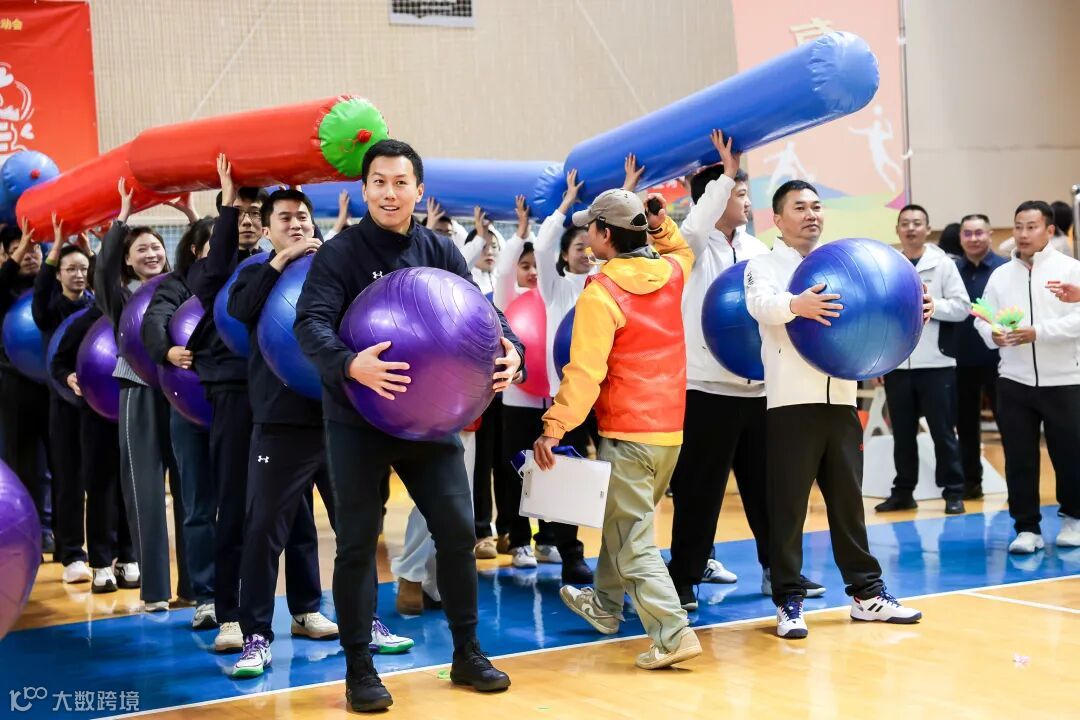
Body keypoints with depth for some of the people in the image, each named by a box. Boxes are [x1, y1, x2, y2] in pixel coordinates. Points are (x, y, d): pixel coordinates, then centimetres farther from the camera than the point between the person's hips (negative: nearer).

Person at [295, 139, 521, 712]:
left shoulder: (440, 253, 4)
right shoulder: (340, 254, -10)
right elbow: (311, 323, -23)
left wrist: (511, 349, -22)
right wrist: (349, 365, -42)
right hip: (357, 422, -4)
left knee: (458, 531, 5)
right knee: (358, 543, 1)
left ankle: (467, 654, 21)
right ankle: (359, 670, 13)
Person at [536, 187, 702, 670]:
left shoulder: (601, 294, -15)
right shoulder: (671, 273, 4)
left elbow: (584, 372, -21)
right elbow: (681, 250, 32)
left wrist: (554, 427, -18)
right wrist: (659, 222, 17)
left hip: (628, 433, -8)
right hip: (671, 429, 8)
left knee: (633, 542, -4)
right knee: (623, 520, 24)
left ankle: (672, 633, -13)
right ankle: (604, 603, 40)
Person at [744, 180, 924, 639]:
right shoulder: (764, 265, 1)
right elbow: (761, 304, -20)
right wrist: (796, 305, -42)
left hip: (841, 399, 5)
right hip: (790, 402, -5)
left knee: (848, 499, 11)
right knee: (788, 505, -1)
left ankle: (867, 593, 19)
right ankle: (789, 601, 6)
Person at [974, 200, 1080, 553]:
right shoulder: (1000, 275, 10)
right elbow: (982, 317, 7)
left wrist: (1037, 332, -22)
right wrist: (993, 334, -15)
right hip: (1013, 381, 3)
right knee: (1019, 458, 4)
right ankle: (1027, 527, 13)